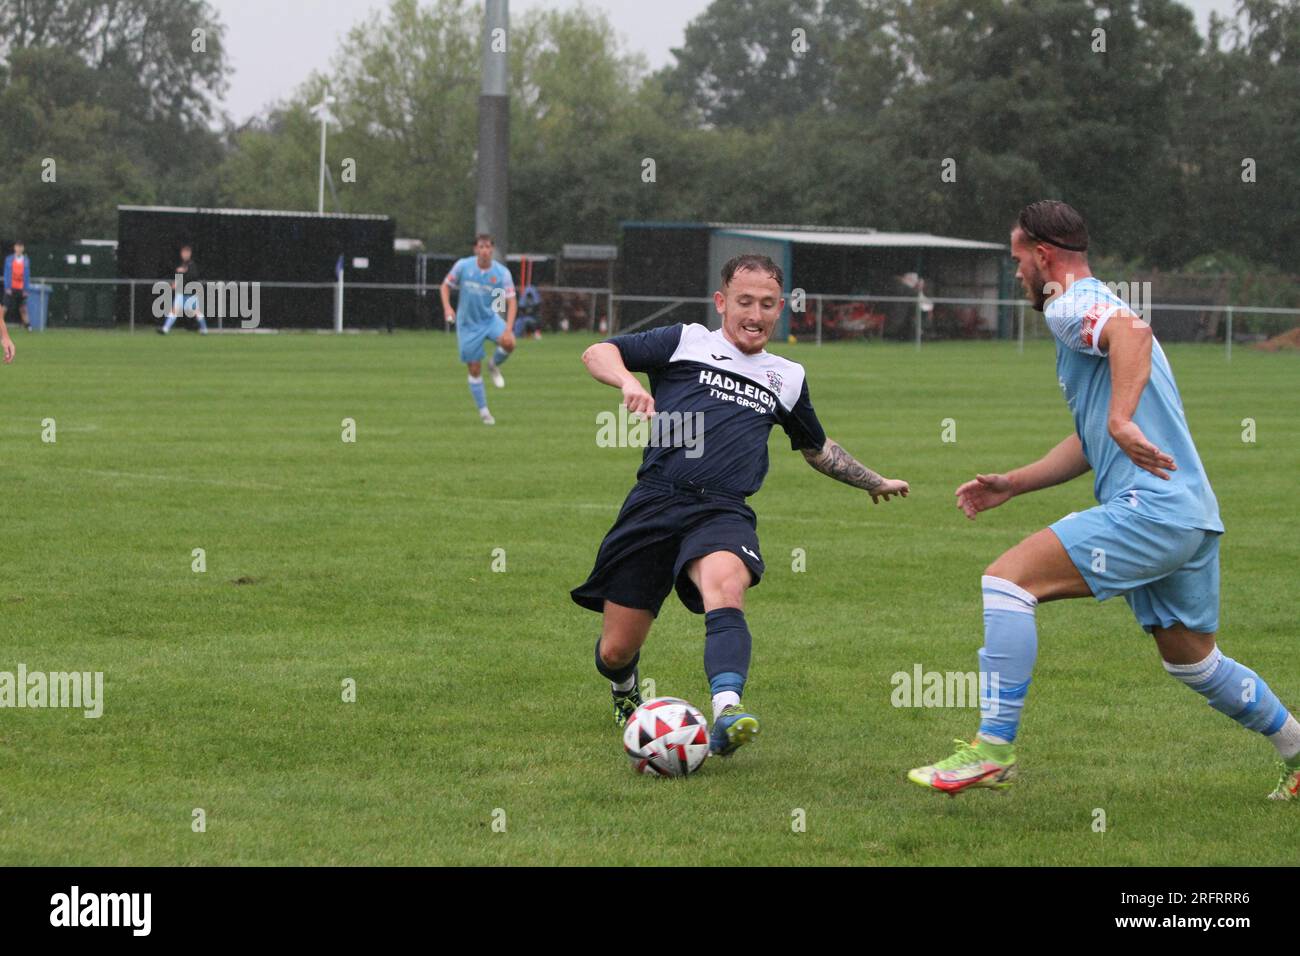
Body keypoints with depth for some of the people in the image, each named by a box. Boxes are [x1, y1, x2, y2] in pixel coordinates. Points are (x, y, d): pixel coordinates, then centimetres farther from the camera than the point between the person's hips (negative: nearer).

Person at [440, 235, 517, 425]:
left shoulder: (502, 273, -12)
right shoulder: (463, 266, -11)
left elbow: (511, 302, -13)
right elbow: (446, 286, 3)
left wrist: (508, 329, -26)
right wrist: (447, 307, -16)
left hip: (490, 318, 0)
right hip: (468, 324, 0)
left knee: (508, 342, -30)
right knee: (475, 370, 1)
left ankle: (494, 365, 4)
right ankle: (483, 411, 18)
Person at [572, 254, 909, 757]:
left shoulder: (787, 378, 24)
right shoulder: (686, 343, 13)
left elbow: (818, 448, 42)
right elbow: (597, 353, 5)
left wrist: (873, 482, 48)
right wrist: (629, 381, -15)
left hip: (723, 512, 1)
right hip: (655, 503, -1)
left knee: (726, 585, -36)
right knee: (615, 652, 0)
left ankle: (726, 712, -55)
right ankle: (625, 689, 39)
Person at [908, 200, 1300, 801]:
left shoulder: (1072, 305, -5)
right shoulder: (1097, 313, 27)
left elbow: (1133, 330, -29)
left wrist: (1121, 419, -38)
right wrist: (1013, 485, 28)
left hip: (1149, 507, -11)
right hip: (1190, 512, 11)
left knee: (1008, 578, -15)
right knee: (1192, 661, 23)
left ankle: (992, 750, -19)